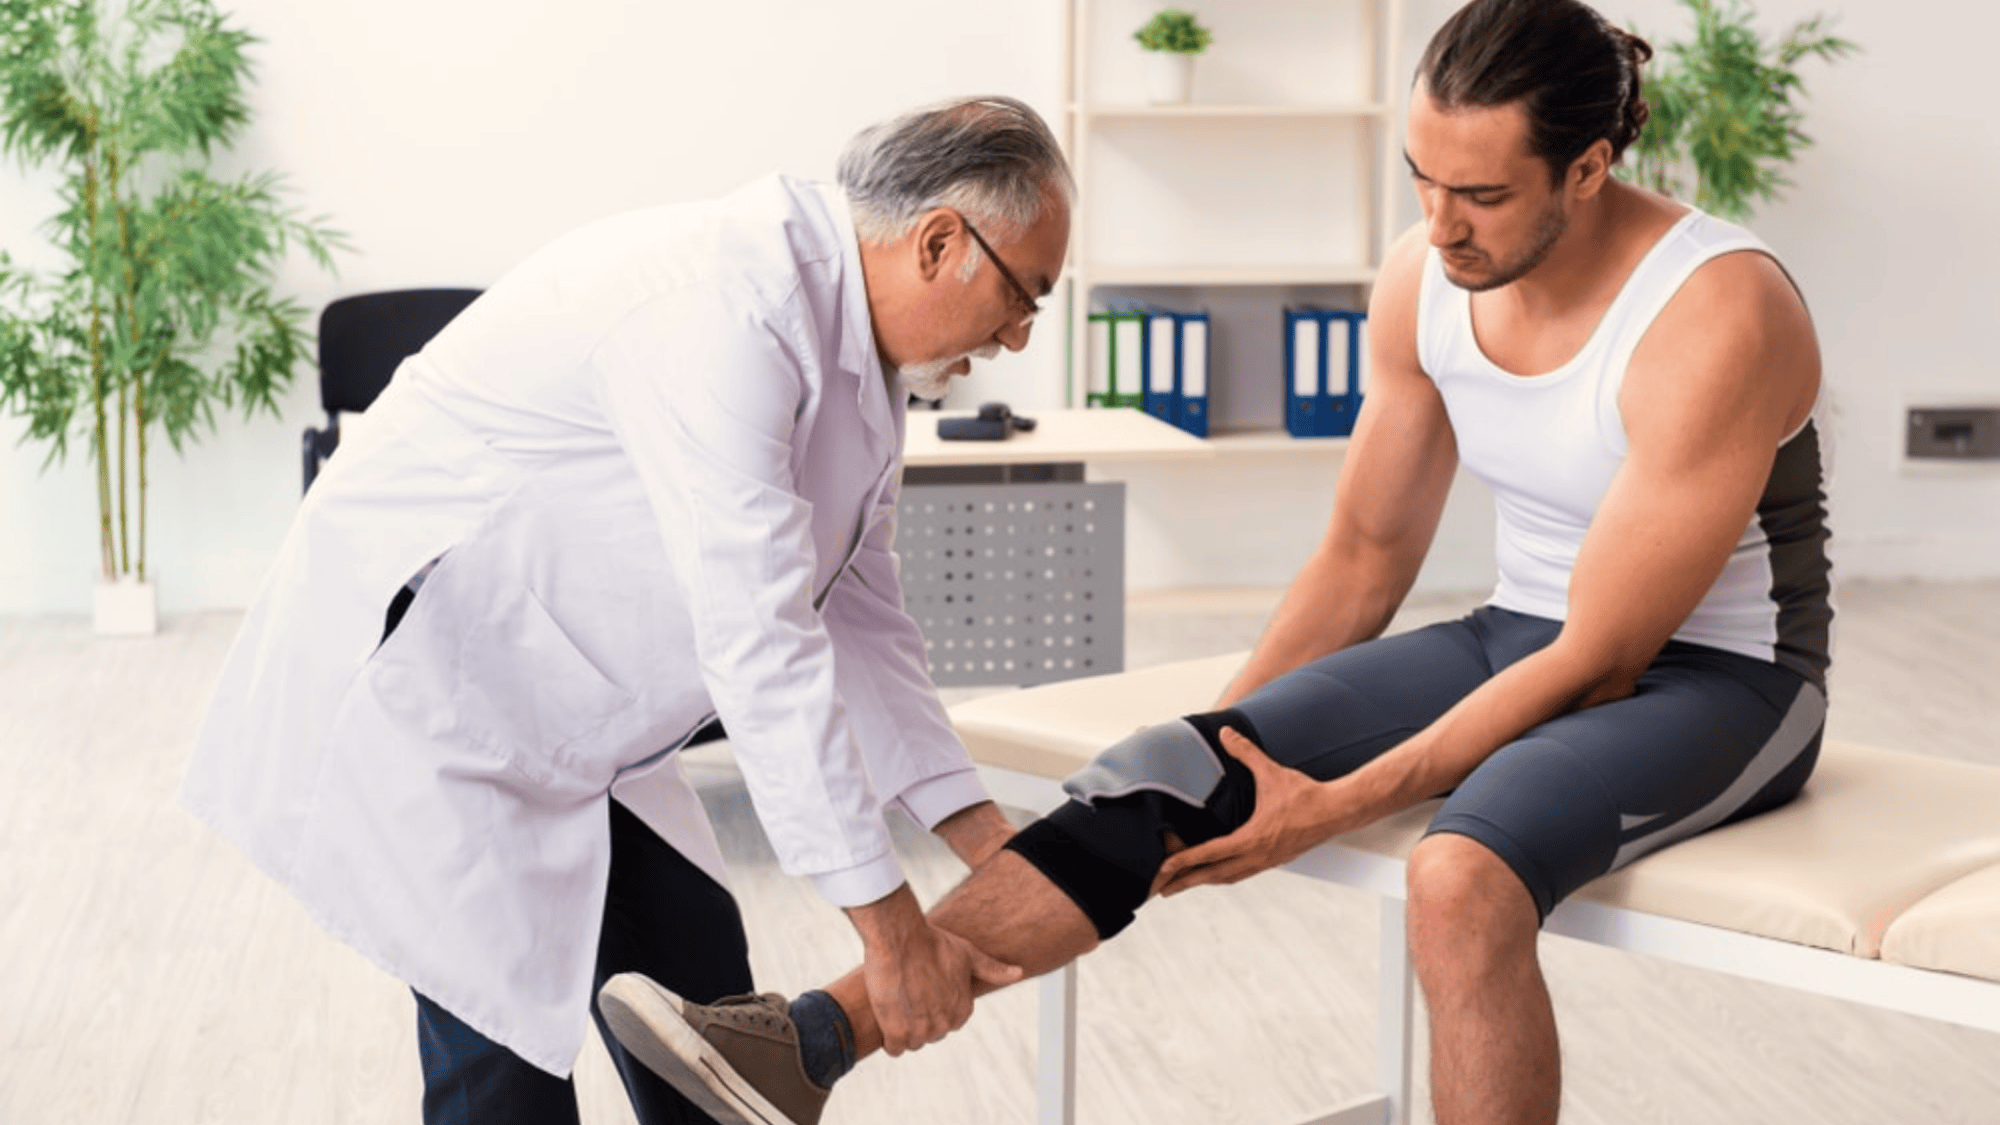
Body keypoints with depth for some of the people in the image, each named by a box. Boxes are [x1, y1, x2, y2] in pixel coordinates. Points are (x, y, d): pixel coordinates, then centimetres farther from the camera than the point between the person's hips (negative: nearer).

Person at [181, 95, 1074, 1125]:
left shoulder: (852, 340, 2)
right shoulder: (728, 305, -30)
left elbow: (855, 609, 8)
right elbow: (759, 642, -32)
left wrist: (975, 830, 1)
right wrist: (887, 921, -27)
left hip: (563, 711, 10)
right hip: (418, 665, -10)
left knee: (697, 987, 10)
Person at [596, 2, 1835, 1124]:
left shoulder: (1715, 316, -24)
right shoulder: (1425, 278, -4)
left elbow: (1601, 660, -22)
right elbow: (1365, 555, 7)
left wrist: (1331, 806, -23)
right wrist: (1224, 752, -1)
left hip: (1720, 678, -6)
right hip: (1524, 639, 6)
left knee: (1461, 875, -38)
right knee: (1168, 778, -15)